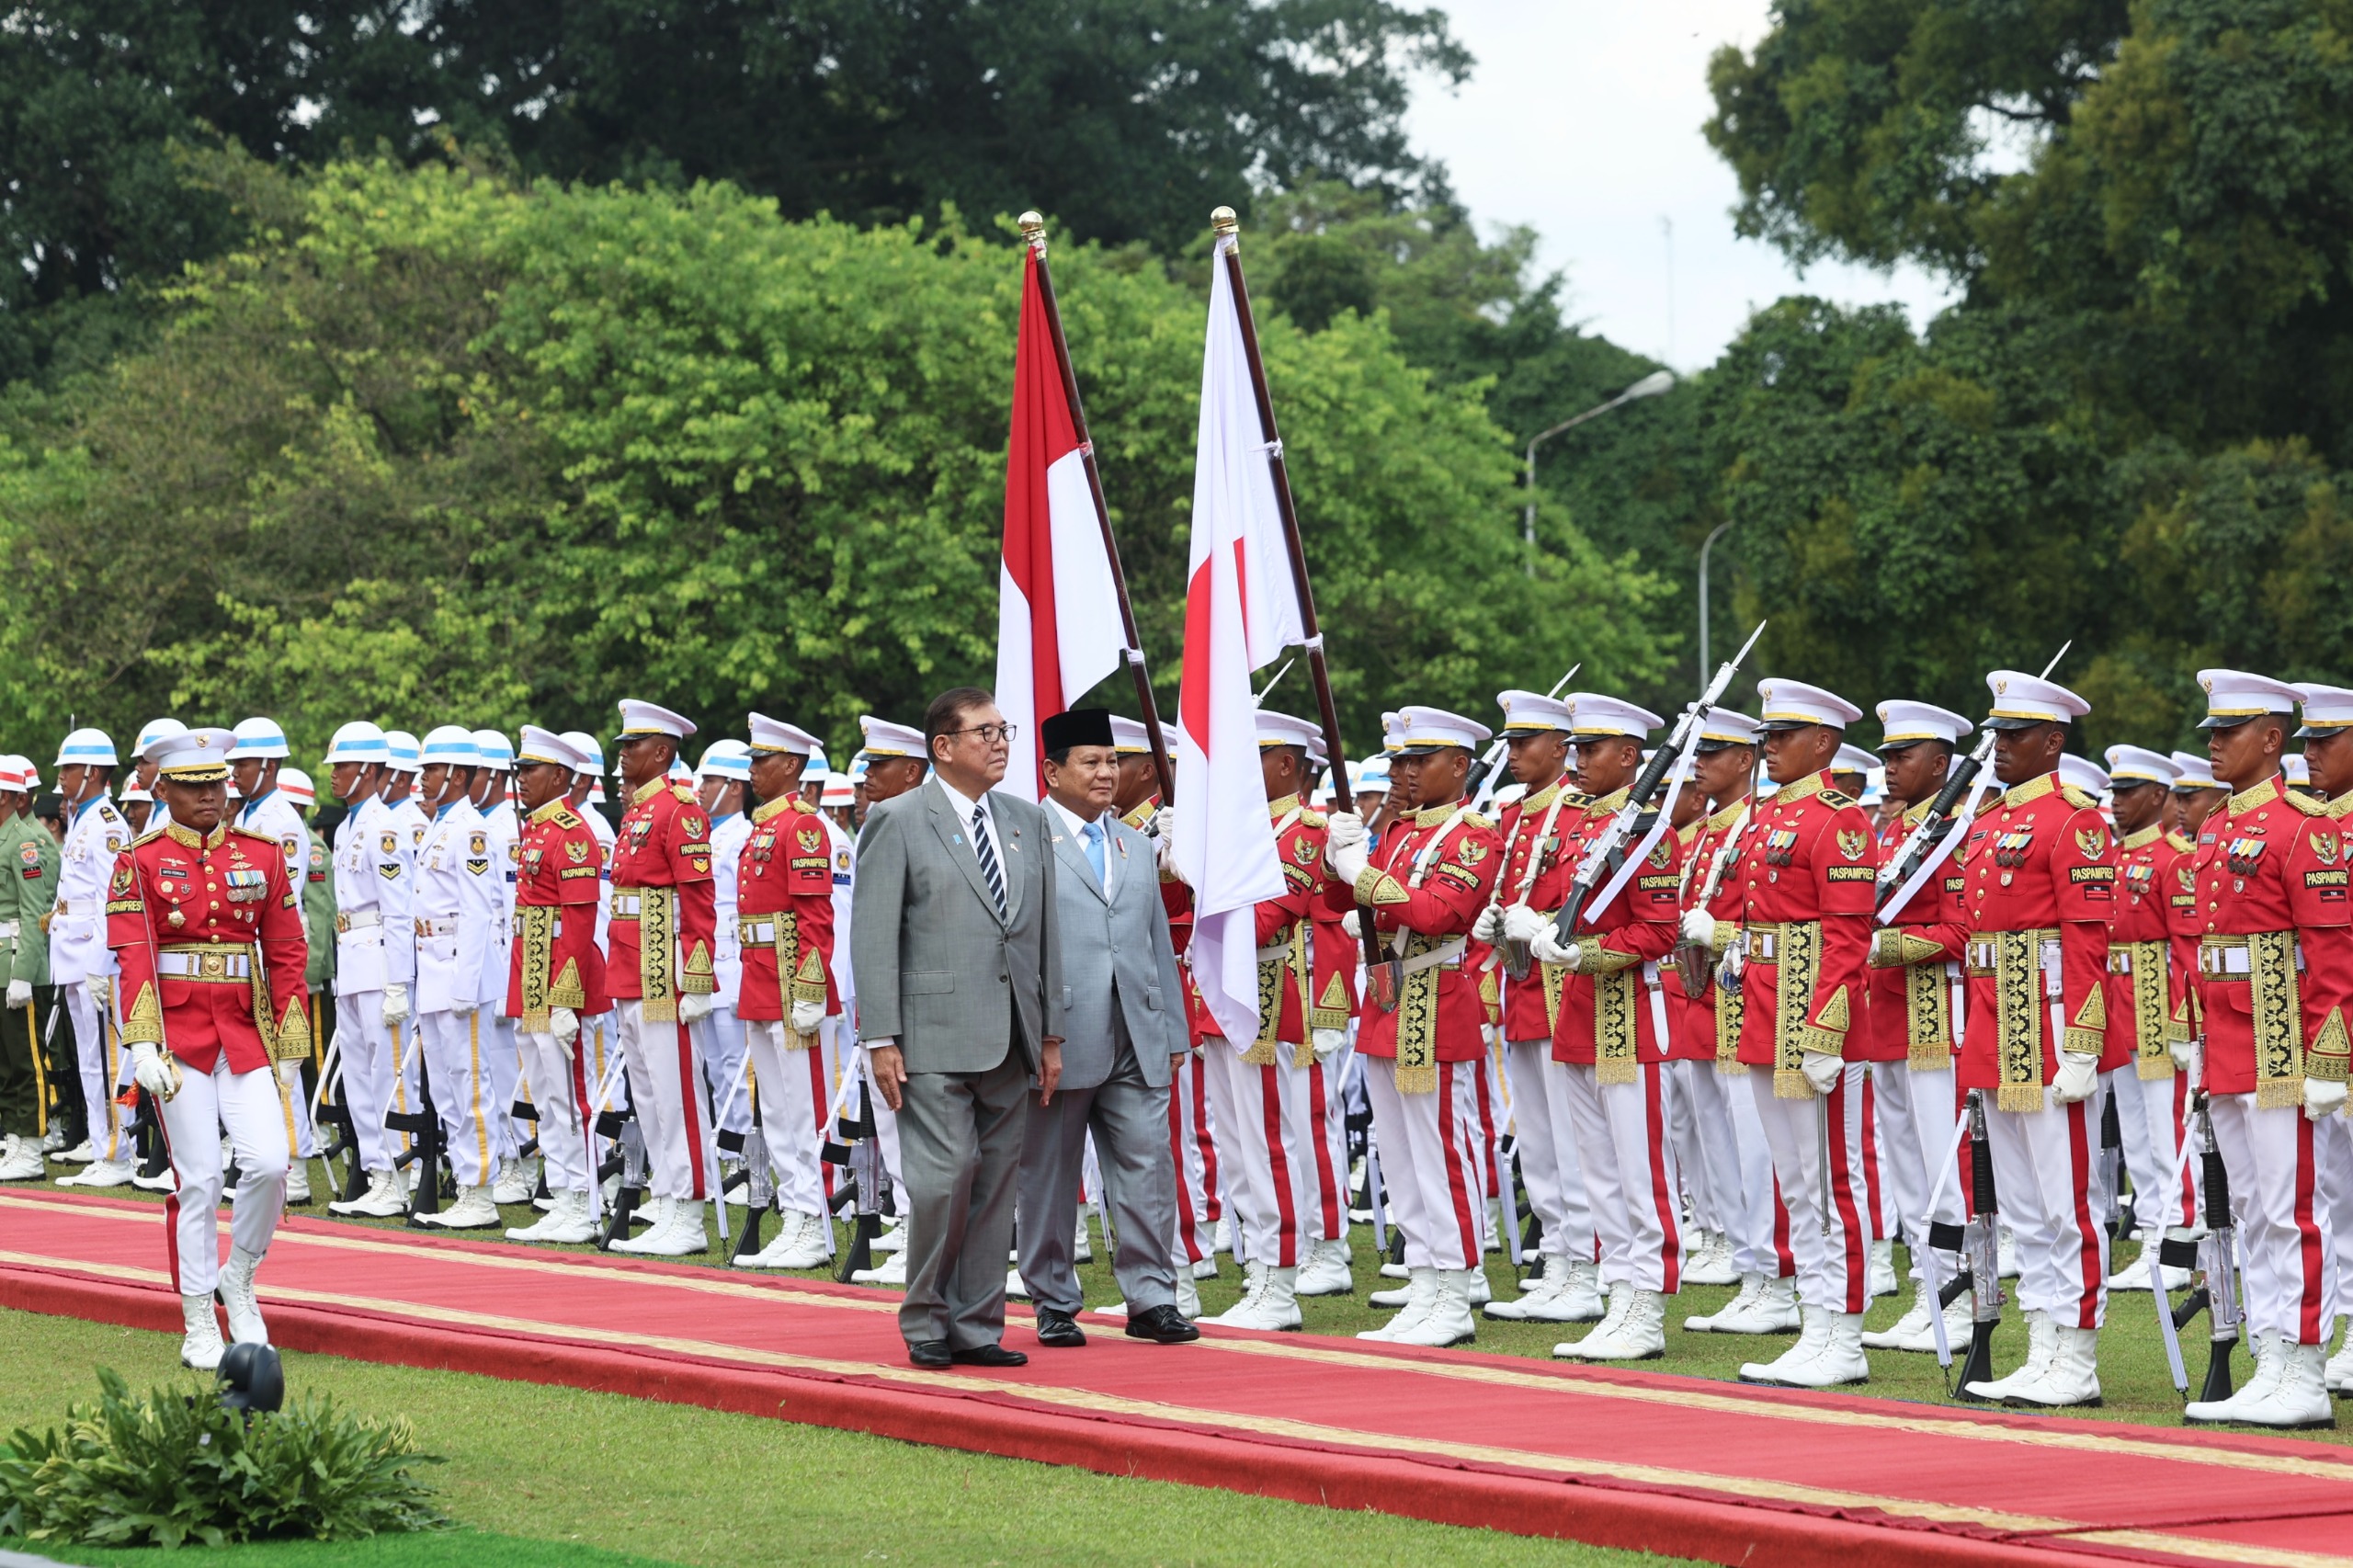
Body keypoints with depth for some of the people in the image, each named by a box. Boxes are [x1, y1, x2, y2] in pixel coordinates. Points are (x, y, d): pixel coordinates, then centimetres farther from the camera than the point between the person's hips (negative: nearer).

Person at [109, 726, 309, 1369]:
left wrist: (289, 1045, 5)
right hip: (179, 1034, -2)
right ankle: (200, 1328, 8)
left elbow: (287, 954, 8)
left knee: (269, 1161, -12)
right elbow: (133, 958, -9)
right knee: (198, 1179, -2)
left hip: (246, 1031, 3)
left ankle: (238, 1281, 13)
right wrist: (144, 1044, -20)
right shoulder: (140, 863, -1)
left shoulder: (262, 855, 7)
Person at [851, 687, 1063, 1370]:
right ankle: (926, 1323, 4)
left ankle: (978, 1327, 13)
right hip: (935, 1037, -5)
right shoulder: (897, 822, -2)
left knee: (996, 1184, 6)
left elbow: (1045, 931, 16)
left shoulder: (1028, 821, 14)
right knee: (944, 1177, -10)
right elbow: (874, 938, -5)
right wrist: (880, 1039, -11)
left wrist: (1051, 1033, 11)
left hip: (1010, 1042, 5)